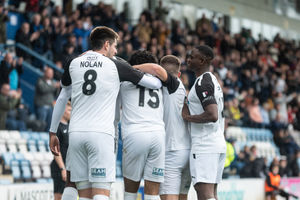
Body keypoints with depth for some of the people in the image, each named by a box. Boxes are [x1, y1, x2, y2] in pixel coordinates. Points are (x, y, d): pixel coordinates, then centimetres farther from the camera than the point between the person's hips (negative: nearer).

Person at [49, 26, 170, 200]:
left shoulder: (74, 64, 12)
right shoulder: (116, 66, 3)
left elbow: (62, 99, 21)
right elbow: (156, 84, 9)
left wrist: (53, 132, 29)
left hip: (76, 133, 4)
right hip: (101, 134, -4)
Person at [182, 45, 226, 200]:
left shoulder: (202, 83, -13)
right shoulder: (213, 80, 20)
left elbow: (212, 115, -25)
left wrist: (188, 117, -13)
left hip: (204, 146, -11)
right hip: (219, 144, 11)